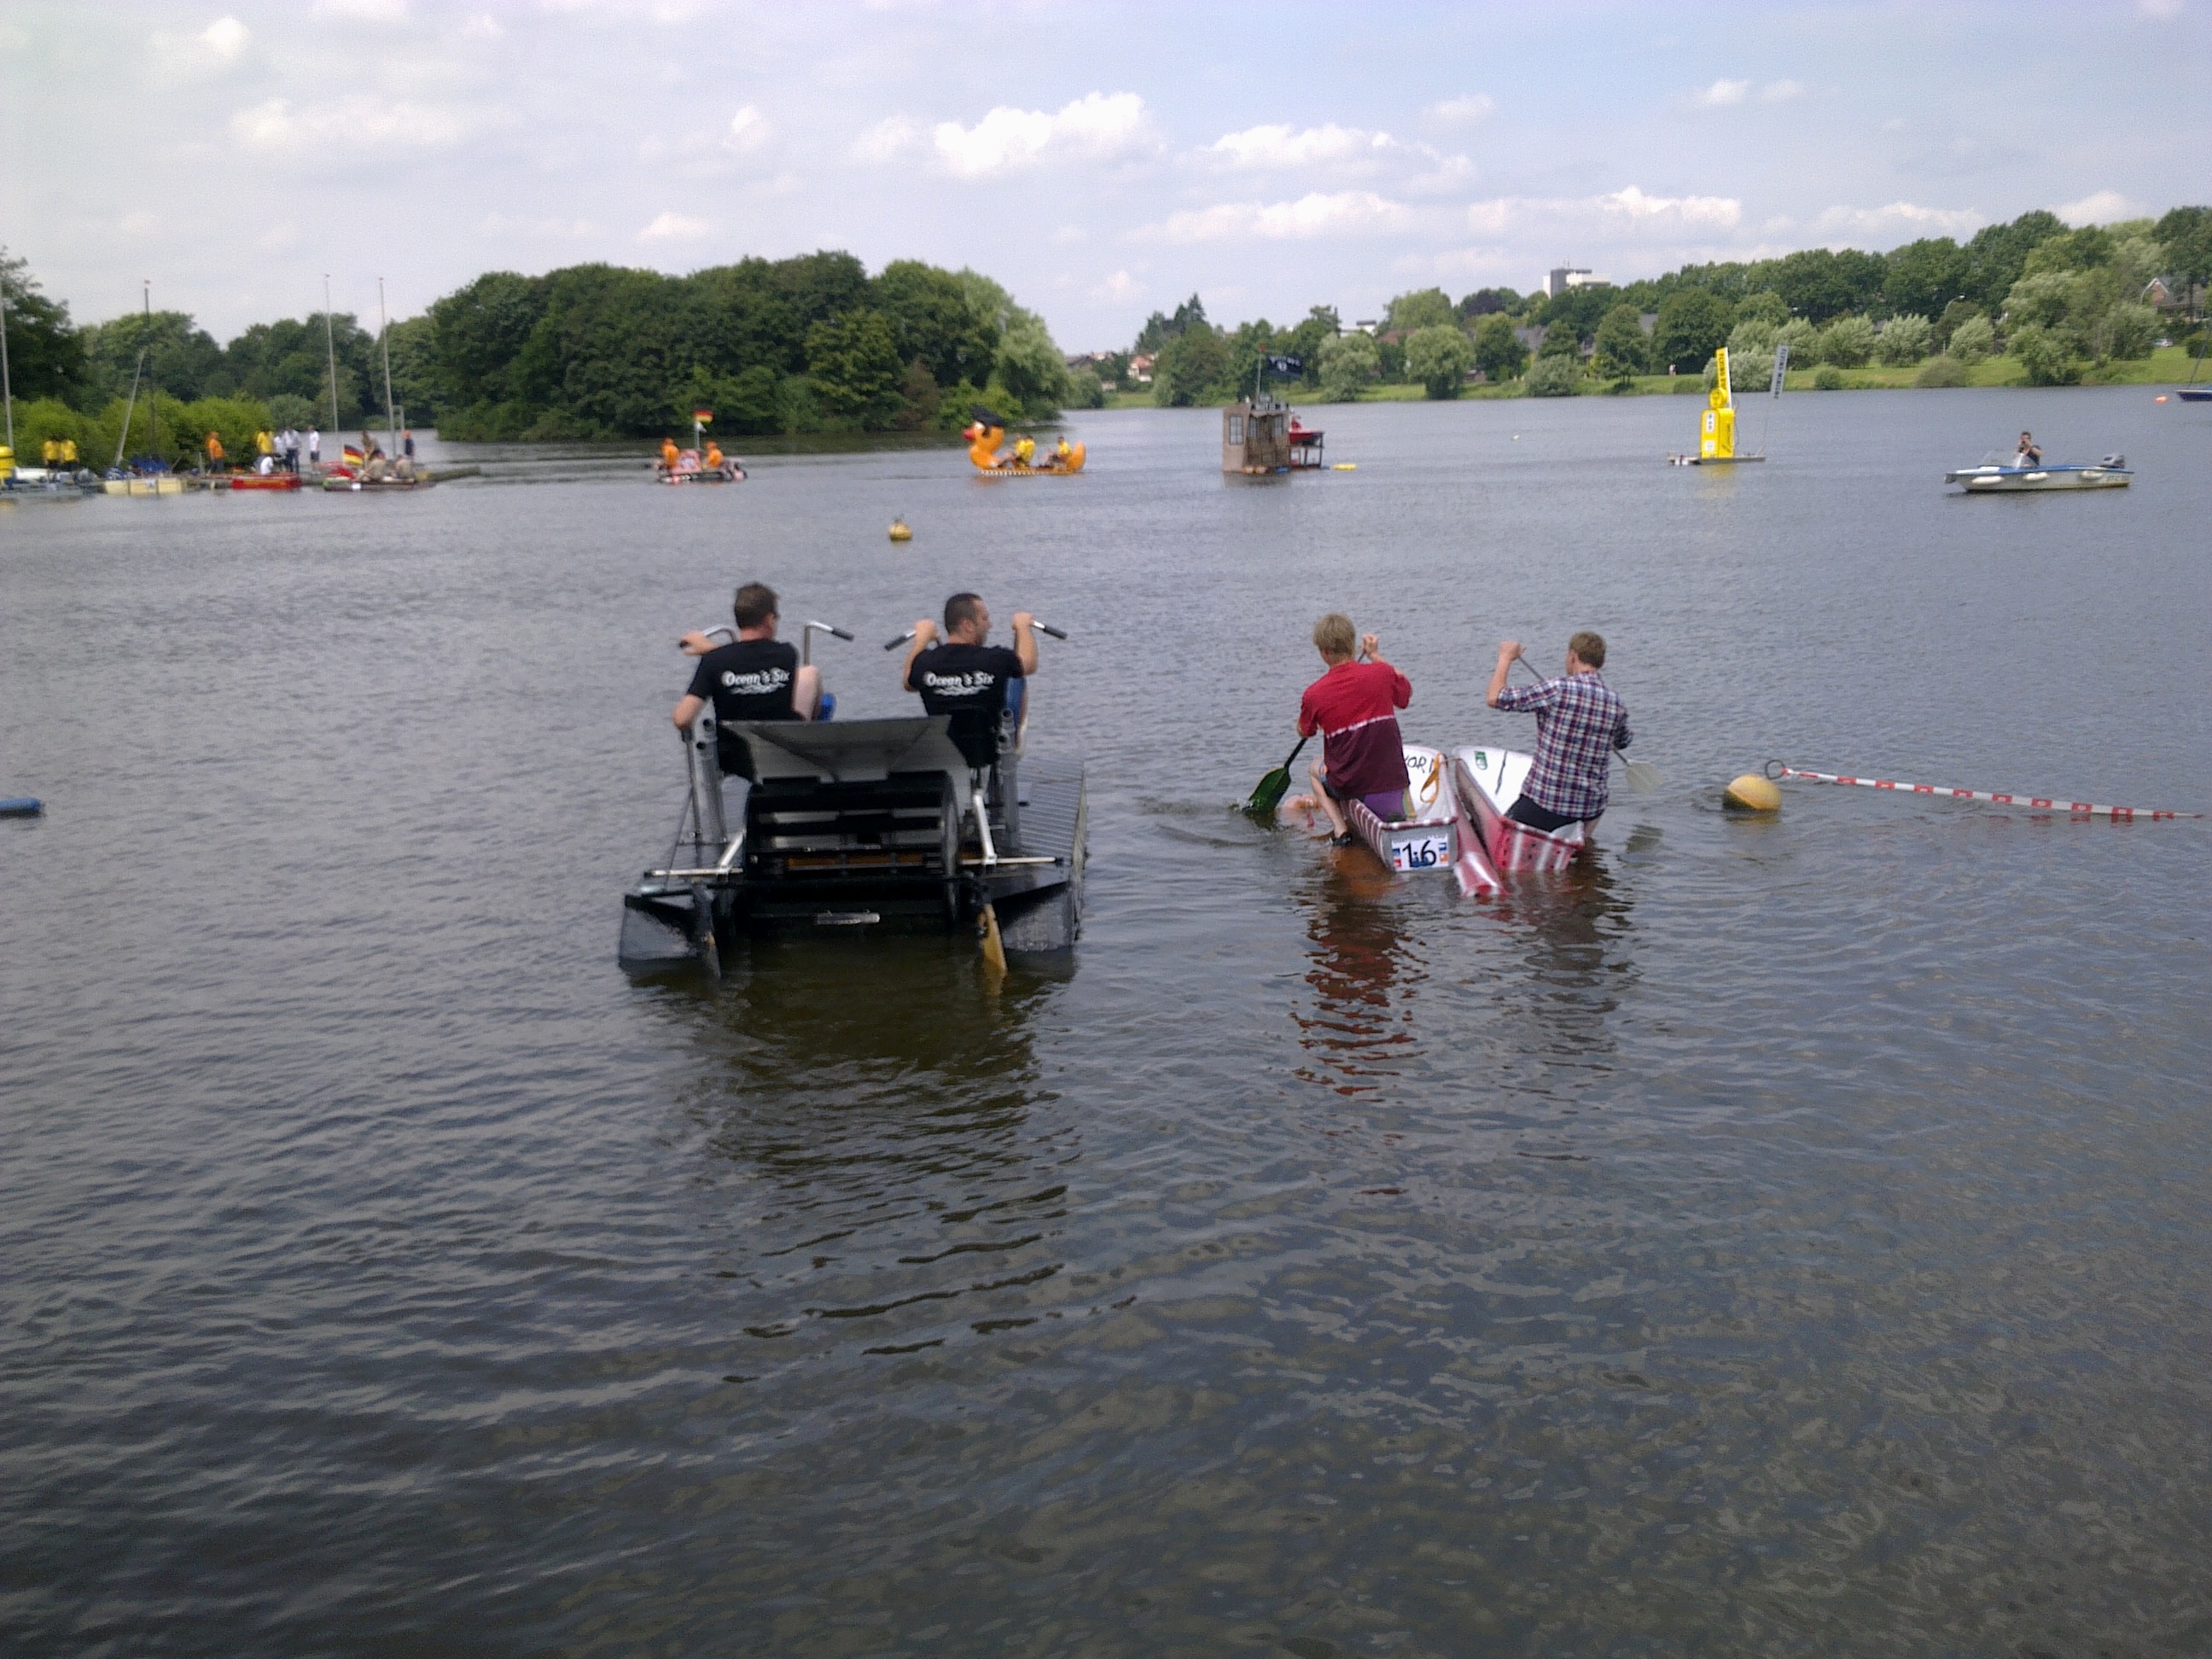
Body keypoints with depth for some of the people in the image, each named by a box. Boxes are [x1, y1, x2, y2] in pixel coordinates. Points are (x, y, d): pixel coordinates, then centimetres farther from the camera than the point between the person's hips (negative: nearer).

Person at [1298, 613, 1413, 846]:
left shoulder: (1314, 695, -10)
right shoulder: (1380, 672, -8)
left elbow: (1304, 732, 11)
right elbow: (1406, 691, 17)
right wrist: (1375, 656, 22)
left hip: (1347, 783, 0)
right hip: (1390, 778, 0)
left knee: (1316, 770, 33)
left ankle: (1339, 829, 10)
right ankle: (1397, 816, -2)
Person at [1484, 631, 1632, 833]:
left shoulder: (1558, 690, -16)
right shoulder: (1616, 702, 2)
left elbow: (1494, 698, -12)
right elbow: (1622, 742, 23)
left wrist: (1506, 657, 4)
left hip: (1544, 802, -5)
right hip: (1592, 807, 5)